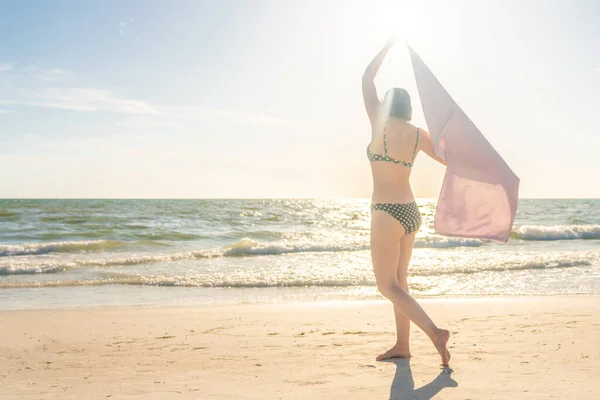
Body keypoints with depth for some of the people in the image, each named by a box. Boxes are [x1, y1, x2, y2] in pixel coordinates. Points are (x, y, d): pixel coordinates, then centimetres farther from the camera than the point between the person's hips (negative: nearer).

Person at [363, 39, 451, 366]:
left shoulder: (380, 123, -7)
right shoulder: (418, 134, 4)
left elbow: (367, 80, 3)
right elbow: (448, 159, 11)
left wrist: (388, 45, 12)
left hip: (387, 213, -7)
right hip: (410, 212, 7)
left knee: (387, 286, -1)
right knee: (398, 279, 17)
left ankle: (435, 333, -14)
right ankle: (401, 345, 22)